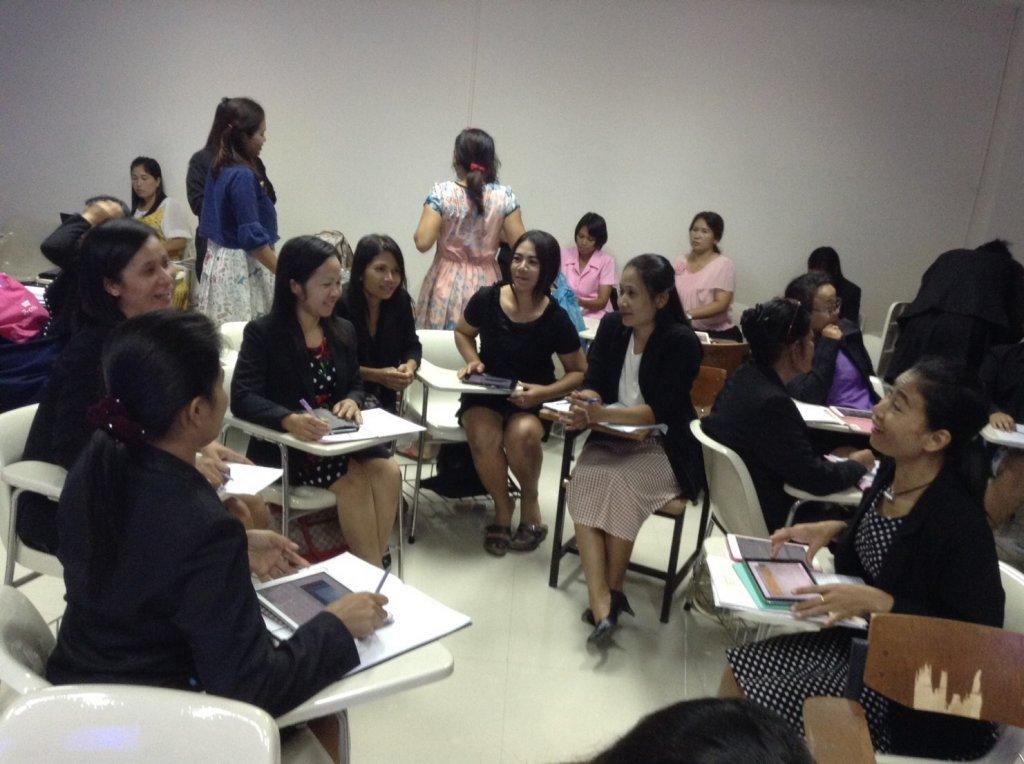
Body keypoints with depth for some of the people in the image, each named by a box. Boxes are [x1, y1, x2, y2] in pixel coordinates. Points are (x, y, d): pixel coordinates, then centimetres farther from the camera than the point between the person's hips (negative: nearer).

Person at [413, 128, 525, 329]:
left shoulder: (441, 193, -9)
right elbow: (519, 244, -5)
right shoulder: (504, 196, -4)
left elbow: (422, 242, -13)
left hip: (447, 285, -1)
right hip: (486, 284, 1)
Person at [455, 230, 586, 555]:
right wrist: (473, 360, -6)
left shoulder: (556, 319, -11)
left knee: (522, 434, -34)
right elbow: (463, 332, 14)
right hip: (485, 393, 1)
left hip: (533, 400, -1)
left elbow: (579, 372, 1)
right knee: (483, 437, -31)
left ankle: (530, 502, -1)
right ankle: (502, 507, 0)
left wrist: (545, 392, -16)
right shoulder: (487, 299, -9)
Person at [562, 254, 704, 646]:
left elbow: (661, 411, -16)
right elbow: (594, 385, 4)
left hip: (663, 448, -4)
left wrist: (603, 414, -29)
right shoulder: (612, 326, 5)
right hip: (612, 439, 4)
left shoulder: (681, 341, -10)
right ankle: (602, 604, -30)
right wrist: (585, 408, -20)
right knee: (585, 482, -25)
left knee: (620, 484, -31)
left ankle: (612, 590, -13)